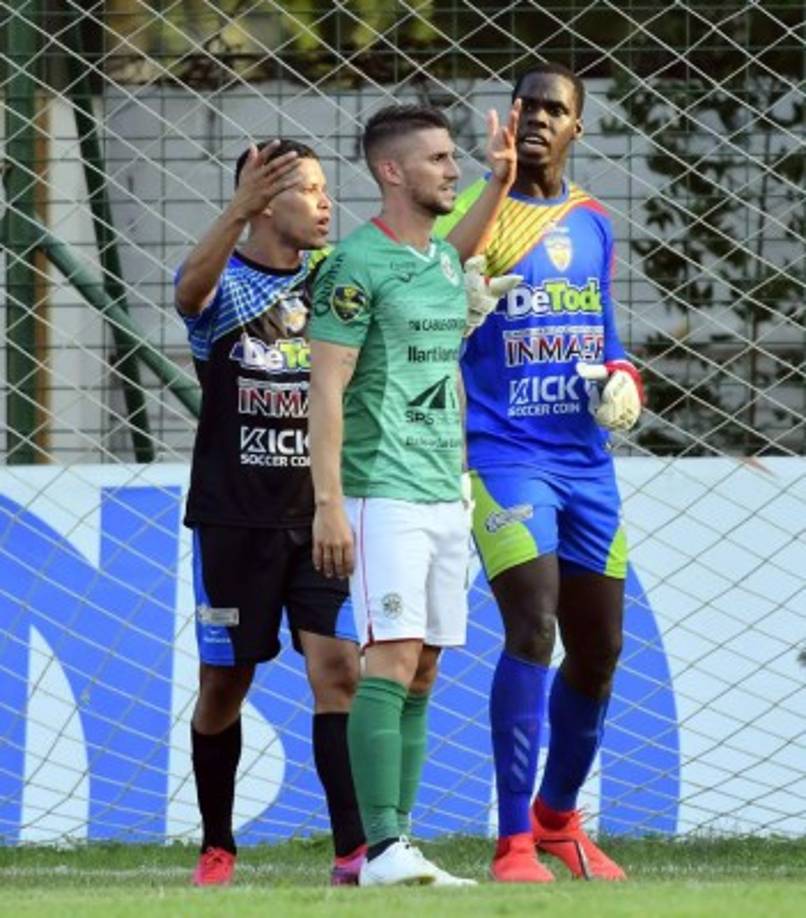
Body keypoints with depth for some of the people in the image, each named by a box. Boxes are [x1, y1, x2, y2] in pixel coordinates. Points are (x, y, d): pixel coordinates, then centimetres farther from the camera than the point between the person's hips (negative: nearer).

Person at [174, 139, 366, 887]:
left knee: (338, 669, -10)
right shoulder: (222, 283, -5)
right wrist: (238, 209, -48)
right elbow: (190, 291, -30)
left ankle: (354, 850, -14)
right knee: (224, 681, 6)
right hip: (233, 517, -2)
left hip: (319, 516, 2)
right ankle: (216, 847, 23)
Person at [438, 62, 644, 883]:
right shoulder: (479, 213, -6)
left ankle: (558, 817, 32)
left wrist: (619, 379, 2)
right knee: (532, 629, -19)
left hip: (584, 459, 7)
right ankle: (513, 845, -15)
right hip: (504, 454, -7)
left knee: (597, 646, 12)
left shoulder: (592, 222, 12)